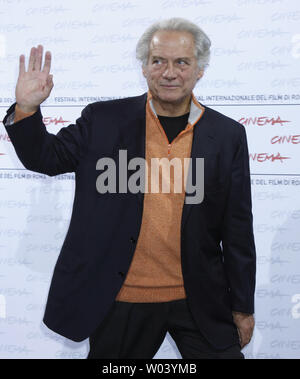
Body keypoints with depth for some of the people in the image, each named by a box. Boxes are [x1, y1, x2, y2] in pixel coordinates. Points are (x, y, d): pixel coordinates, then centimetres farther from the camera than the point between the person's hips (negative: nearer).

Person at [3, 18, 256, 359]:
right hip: (119, 300, 0)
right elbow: (47, 158, 5)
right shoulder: (104, 119, -3)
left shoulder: (228, 134, -1)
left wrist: (243, 306, 5)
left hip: (200, 302, 1)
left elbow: (237, 229, 2)